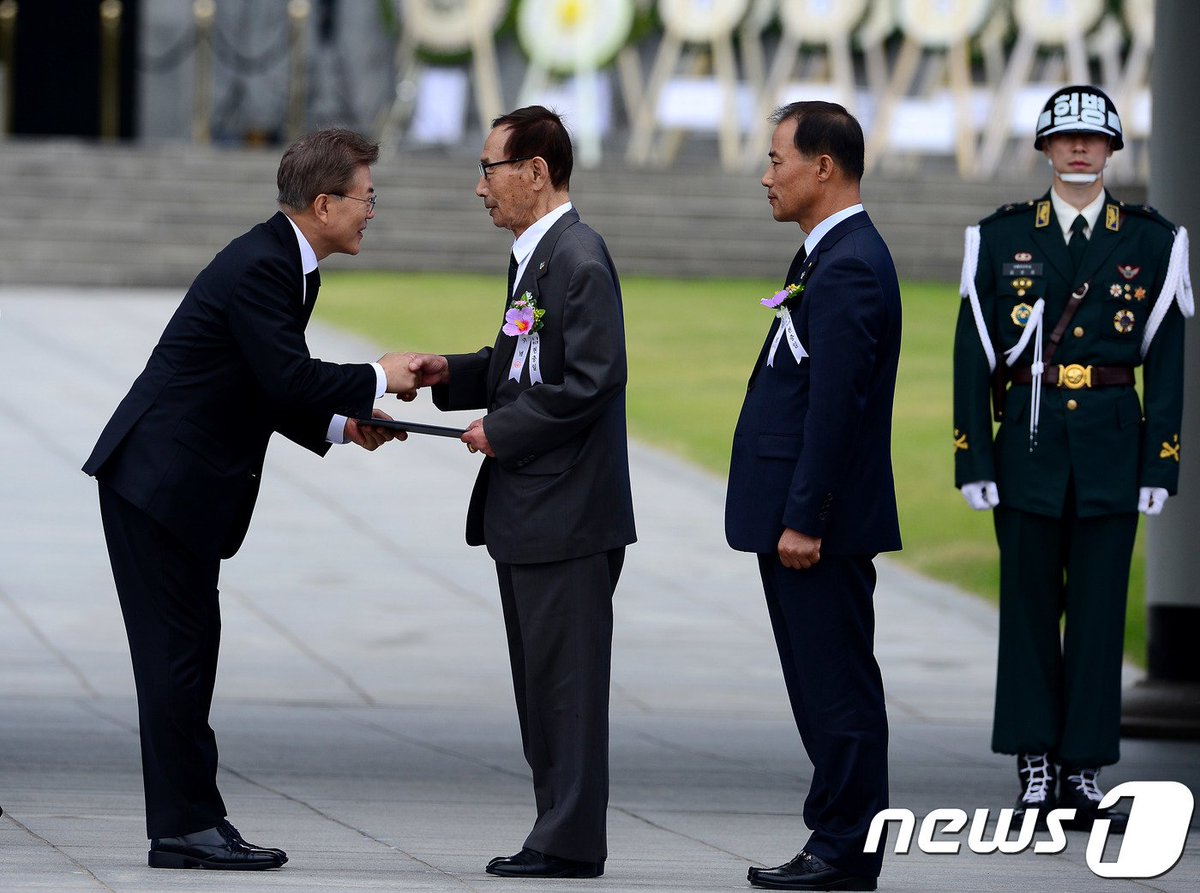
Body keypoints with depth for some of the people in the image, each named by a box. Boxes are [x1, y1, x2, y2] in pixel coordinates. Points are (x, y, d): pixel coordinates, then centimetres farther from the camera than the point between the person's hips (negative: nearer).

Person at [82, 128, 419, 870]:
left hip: (181, 485, 10)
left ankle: (191, 820, 13)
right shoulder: (259, 266, -18)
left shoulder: (285, 265, 14)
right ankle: (184, 828, -4)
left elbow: (274, 388, 20)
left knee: (188, 651, 10)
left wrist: (341, 426, 9)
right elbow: (289, 377, -24)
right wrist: (374, 380, -11)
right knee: (177, 651, -7)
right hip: (159, 481, -10)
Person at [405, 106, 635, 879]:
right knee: (542, 679, 13)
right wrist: (454, 375, 7)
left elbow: (590, 381, -22)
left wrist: (503, 429, -15)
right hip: (530, 515, 10)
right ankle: (561, 834, 18)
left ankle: (571, 842, -1)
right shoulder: (535, 256, 15)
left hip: (569, 514, -10)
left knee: (567, 678, -5)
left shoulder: (579, 259, -16)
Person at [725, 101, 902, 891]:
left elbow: (834, 404, -21)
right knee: (827, 687, 13)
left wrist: (803, 520, -22)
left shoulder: (849, 267, -17)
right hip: (800, 516, 11)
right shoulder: (836, 256, 16)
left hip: (821, 522, -11)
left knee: (838, 687, -5)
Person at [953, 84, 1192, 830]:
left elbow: (1167, 364, 3)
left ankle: (1085, 773, 6)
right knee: (1029, 607, 3)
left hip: (1112, 448, 0)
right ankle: (1036, 764, 9)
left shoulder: (1151, 243, 4)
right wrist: (973, 460, -3)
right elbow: (973, 358, 3)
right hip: (1028, 444, 0)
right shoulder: (1001, 239, 4)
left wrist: (1162, 465, -3)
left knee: (1099, 610, 1)